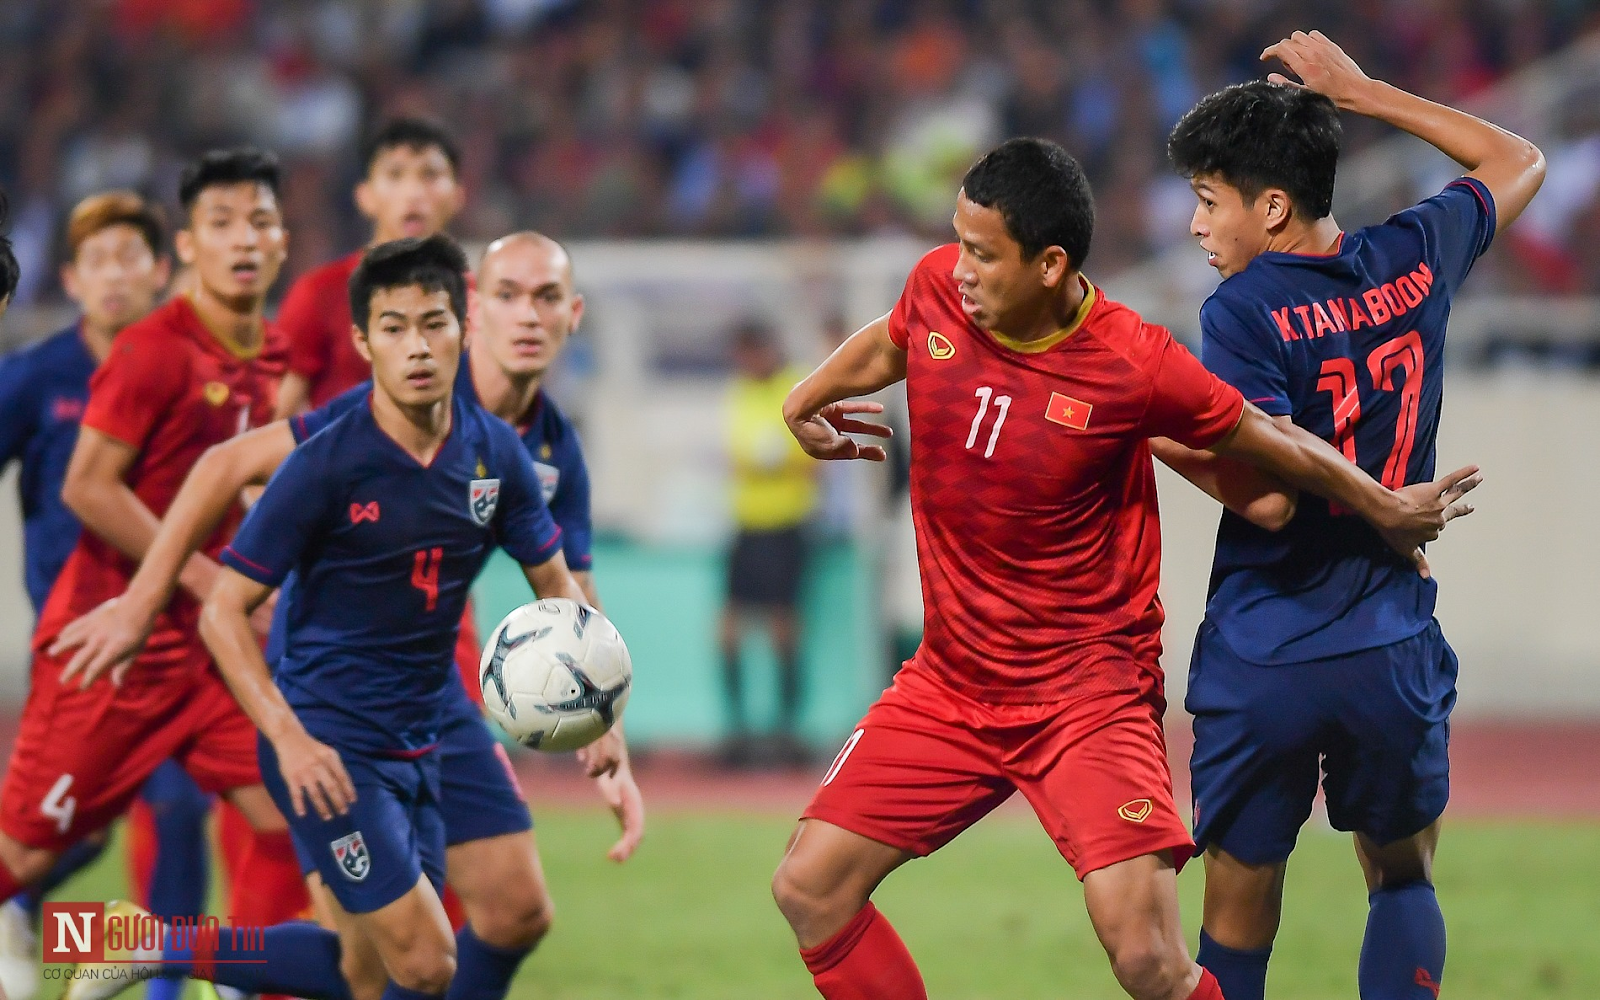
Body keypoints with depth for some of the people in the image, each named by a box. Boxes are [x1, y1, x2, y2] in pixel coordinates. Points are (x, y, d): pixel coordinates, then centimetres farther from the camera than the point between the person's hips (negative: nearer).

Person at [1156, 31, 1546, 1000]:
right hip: (1393, 655, 4)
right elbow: (1519, 163, 23)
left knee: (1239, 914, 9)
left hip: (1260, 663, -4)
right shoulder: (1414, 261, 2)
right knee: (1404, 880, 21)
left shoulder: (1244, 310, -14)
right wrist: (1361, 92, 23)